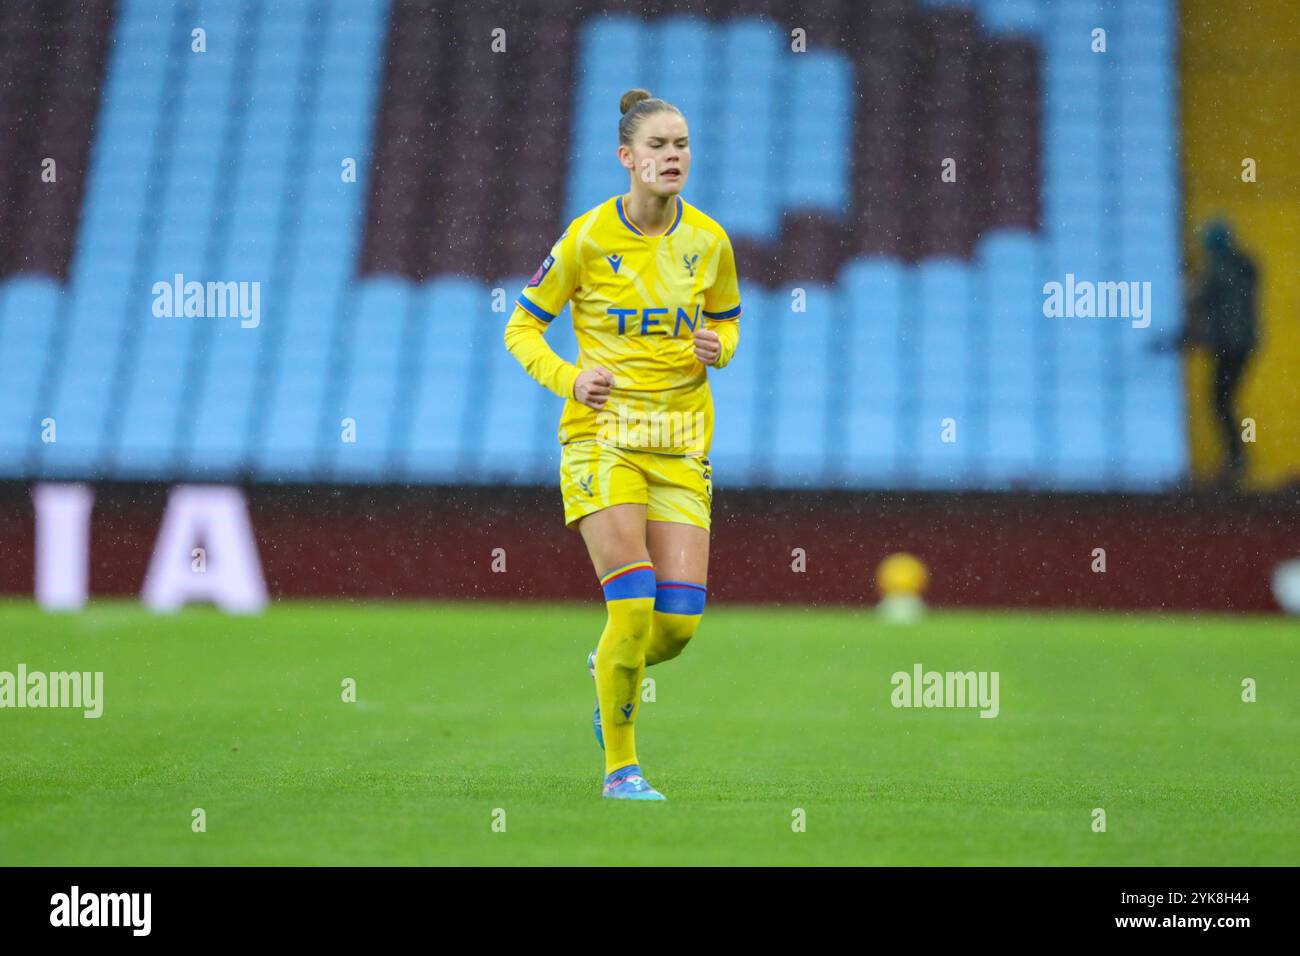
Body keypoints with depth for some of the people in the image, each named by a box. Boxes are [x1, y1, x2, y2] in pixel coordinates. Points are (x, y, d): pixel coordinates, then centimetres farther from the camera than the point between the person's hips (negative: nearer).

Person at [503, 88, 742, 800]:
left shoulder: (709, 241, 4)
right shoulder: (587, 239, -6)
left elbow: (727, 323, 20)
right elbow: (521, 327, 3)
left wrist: (715, 348, -3)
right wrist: (568, 379, -14)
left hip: (681, 446, 4)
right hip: (602, 437, -4)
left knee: (679, 620, -4)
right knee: (634, 605, -17)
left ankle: (610, 669, 32)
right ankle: (620, 767, -1)